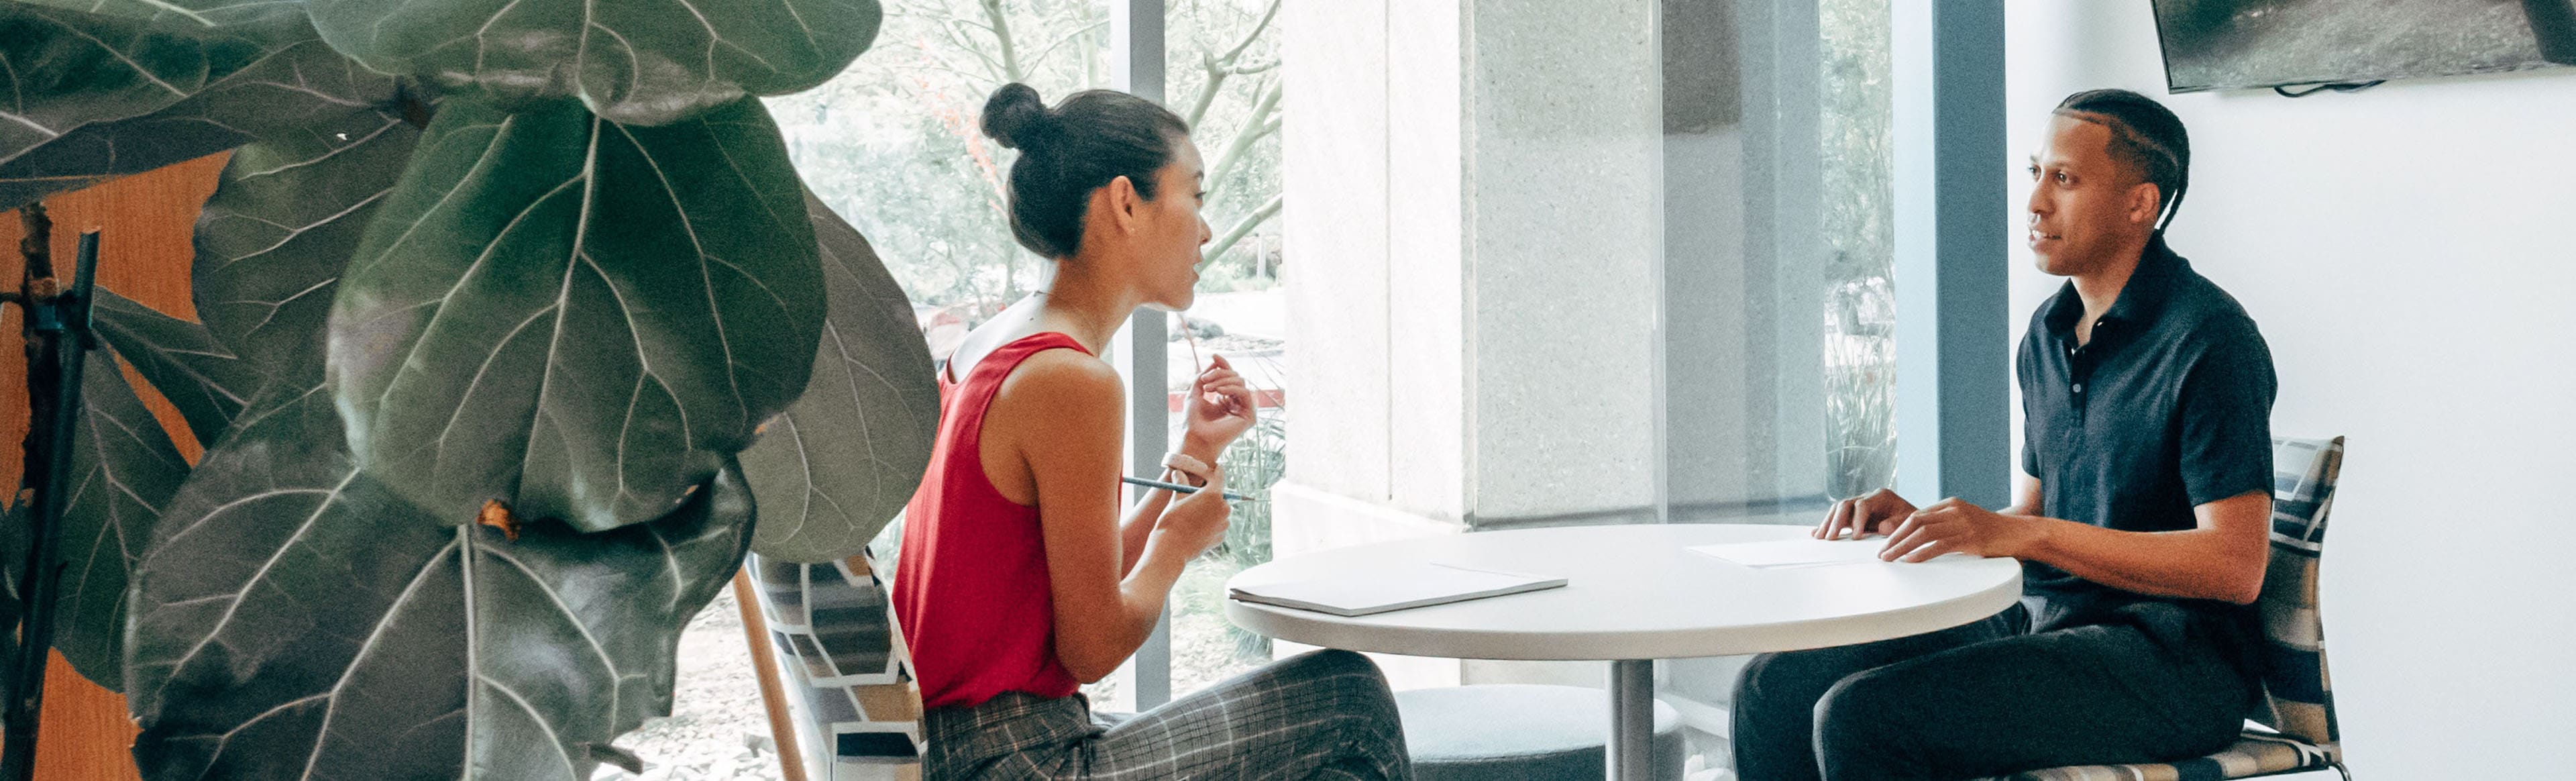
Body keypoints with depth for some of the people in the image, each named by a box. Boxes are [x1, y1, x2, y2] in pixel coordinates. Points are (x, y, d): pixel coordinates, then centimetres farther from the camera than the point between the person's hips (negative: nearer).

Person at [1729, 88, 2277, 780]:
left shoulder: (2210, 341, -12)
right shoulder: (2048, 334, 14)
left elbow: (2236, 566, -19)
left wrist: (2020, 533, -23)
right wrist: (1915, 521, 1)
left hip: (2170, 660, -8)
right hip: (2040, 621, 8)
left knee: (1861, 716, -26)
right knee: (1775, 688, -7)